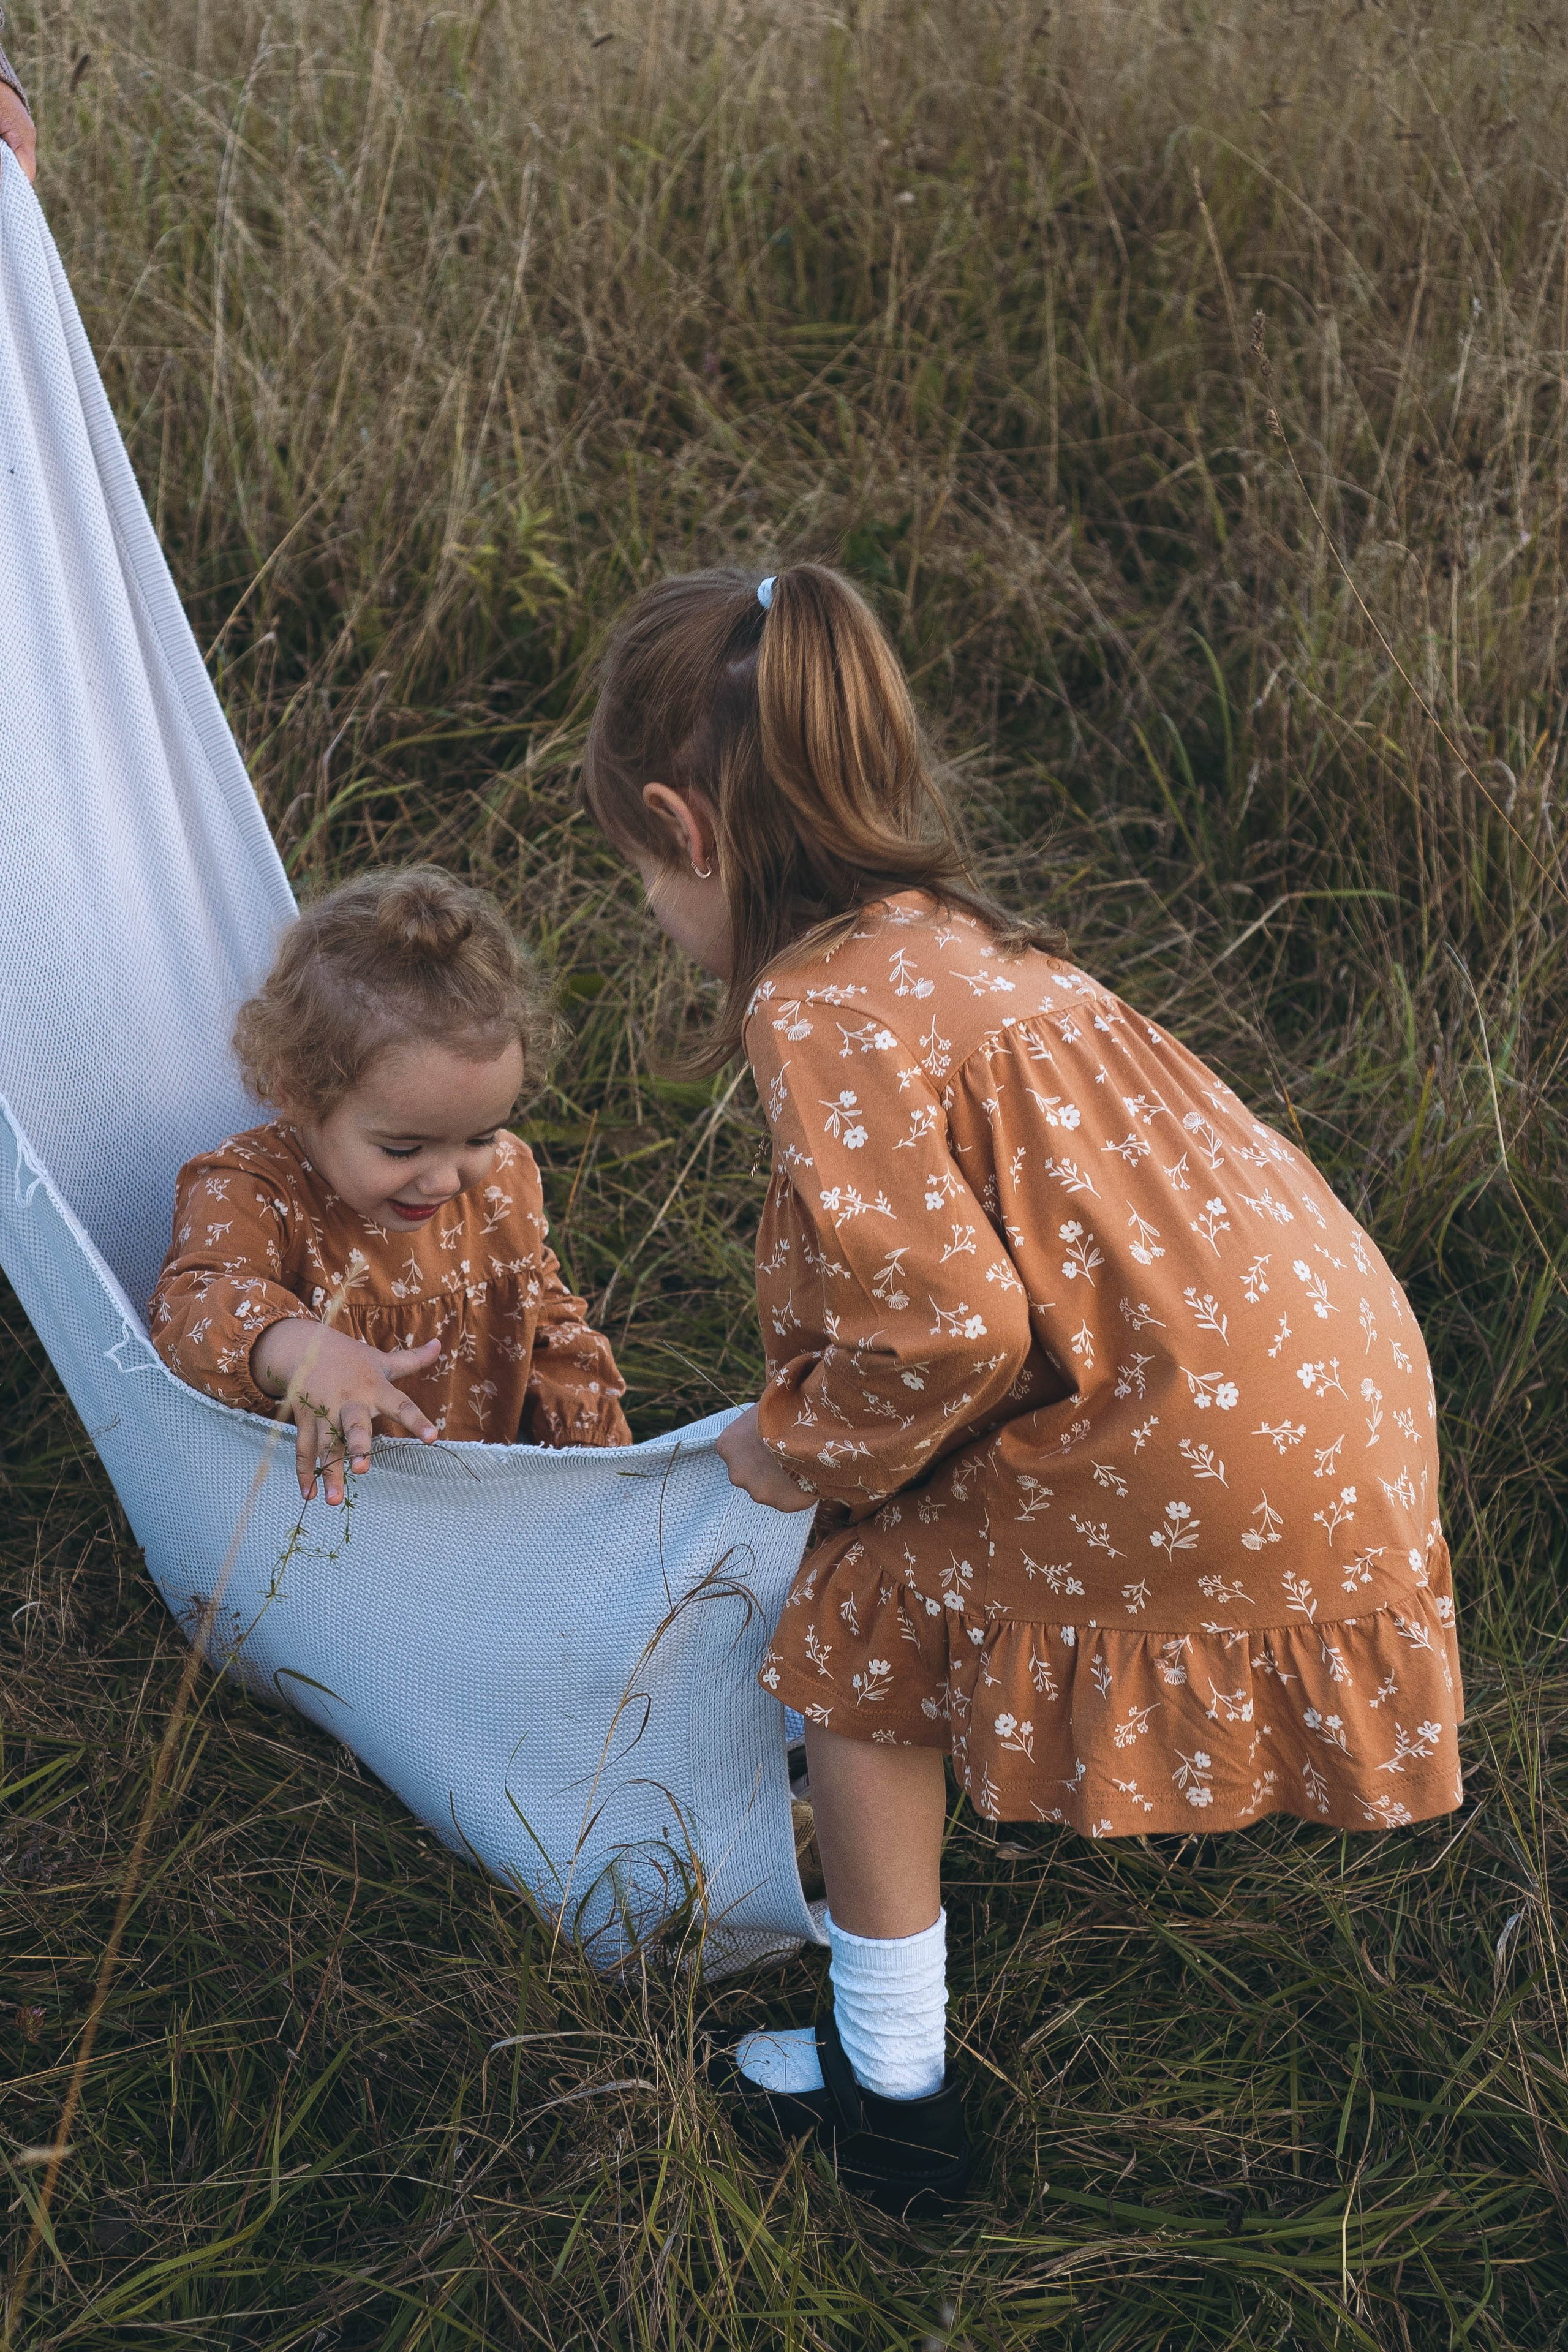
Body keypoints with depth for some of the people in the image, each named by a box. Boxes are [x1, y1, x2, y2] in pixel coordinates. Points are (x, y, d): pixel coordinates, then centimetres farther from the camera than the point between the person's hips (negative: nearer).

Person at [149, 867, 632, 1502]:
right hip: (319, 1496, -3)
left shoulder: (502, 1178, 0)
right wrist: (296, 1350, -57)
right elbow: (192, 1306, -36)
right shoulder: (249, 1196, -17)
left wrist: (595, 1449, 2)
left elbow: (547, 1320, 14)